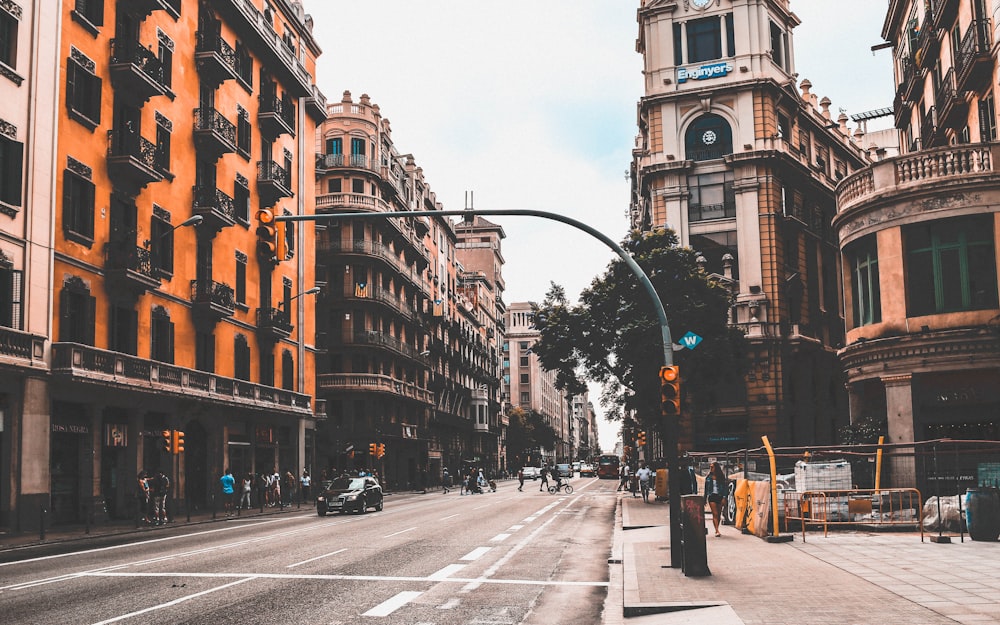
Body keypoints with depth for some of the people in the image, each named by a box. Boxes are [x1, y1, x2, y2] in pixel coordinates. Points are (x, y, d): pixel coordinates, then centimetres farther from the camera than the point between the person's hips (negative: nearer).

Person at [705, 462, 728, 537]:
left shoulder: (721, 477, 1)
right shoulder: (708, 478, 6)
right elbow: (706, 489, 12)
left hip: (720, 496, 0)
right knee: (715, 514, -11)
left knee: (719, 514, 7)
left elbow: (724, 487, -1)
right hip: (712, 496, 0)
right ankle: (717, 531, -18)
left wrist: (724, 497, -11)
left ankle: (717, 529, 22)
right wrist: (705, 498, 11)